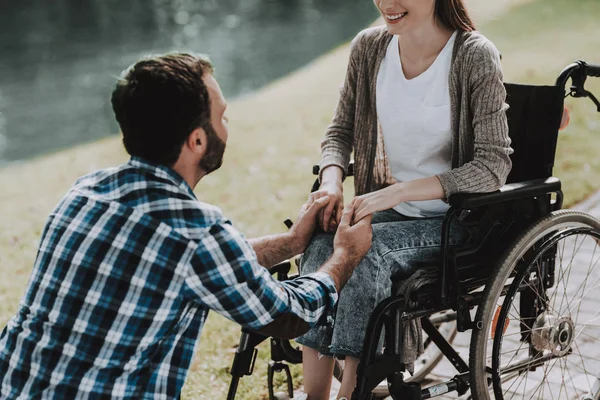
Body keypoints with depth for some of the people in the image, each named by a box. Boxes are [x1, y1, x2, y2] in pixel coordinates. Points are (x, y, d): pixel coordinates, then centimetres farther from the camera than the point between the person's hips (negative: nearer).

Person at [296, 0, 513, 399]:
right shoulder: (369, 47, 1)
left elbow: (494, 165, -19)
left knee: (366, 251, -31)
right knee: (321, 246, -25)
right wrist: (332, 182, -12)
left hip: (454, 220, -4)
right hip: (388, 210, 4)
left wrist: (394, 193, -26)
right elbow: (340, 130, 11)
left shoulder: (476, 57, -14)